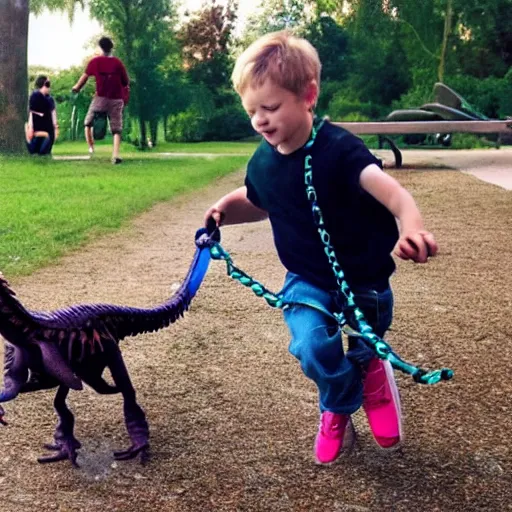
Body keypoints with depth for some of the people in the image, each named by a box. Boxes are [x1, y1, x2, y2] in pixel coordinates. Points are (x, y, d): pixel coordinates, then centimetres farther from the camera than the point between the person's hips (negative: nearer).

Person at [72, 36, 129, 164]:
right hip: (116, 100, 1)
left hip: (100, 98, 0)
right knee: (116, 130, 2)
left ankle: (91, 148, 5)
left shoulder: (95, 61, -1)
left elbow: (85, 76, 9)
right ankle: (115, 155, -12)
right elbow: (126, 82, 2)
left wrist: (76, 87, 25)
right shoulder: (118, 63, 0)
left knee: (88, 123, 18)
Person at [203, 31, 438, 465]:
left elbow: (389, 189, -42)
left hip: (364, 282, -3)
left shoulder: (338, 149, -25)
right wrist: (226, 208, -3)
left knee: (363, 353, 10)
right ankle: (341, 405, 14)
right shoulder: (263, 163, -6)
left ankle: (370, 370, 50)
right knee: (314, 350, -19)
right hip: (308, 282, 3)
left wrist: (412, 226, -63)